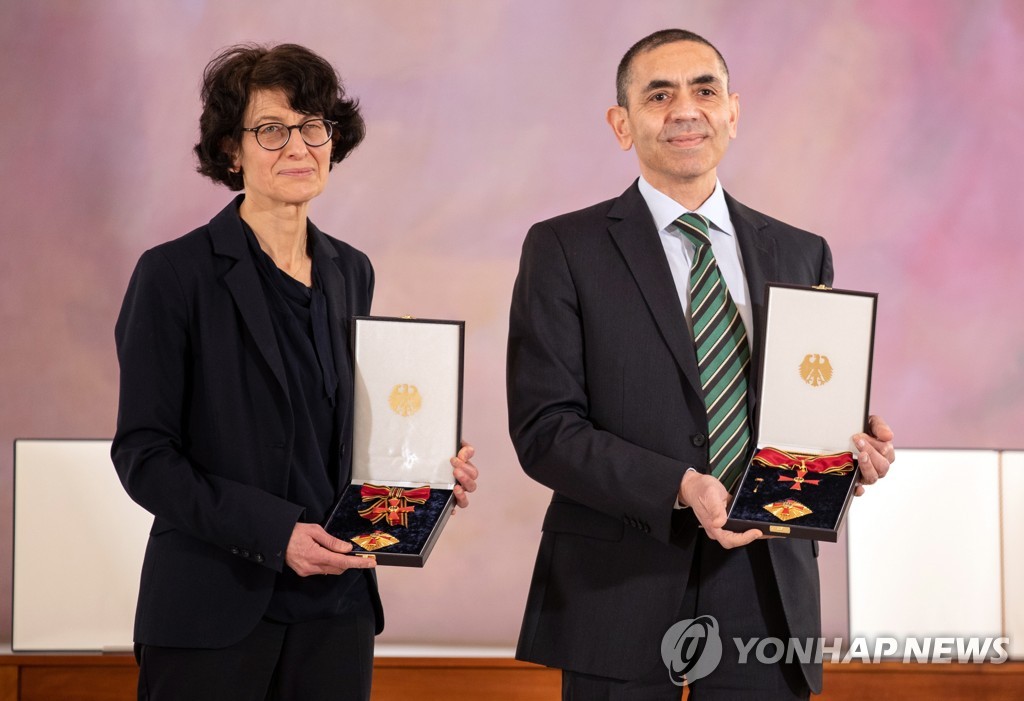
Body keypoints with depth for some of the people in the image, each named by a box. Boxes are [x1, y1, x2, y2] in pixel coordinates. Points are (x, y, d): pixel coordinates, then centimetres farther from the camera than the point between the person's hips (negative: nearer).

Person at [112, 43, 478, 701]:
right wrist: (272, 531, -20)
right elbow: (144, 455, -10)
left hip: (335, 606, 5)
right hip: (214, 607, -5)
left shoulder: (350, 272, 11)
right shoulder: (176, 274, -7)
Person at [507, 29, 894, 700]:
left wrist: (853, 449, -8)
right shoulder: (565, 250, 0)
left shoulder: (800, 256, 11)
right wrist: (680, 489, -19)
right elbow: (543, 428, -7)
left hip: (766, 593, 3)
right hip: (621, 590, -3)